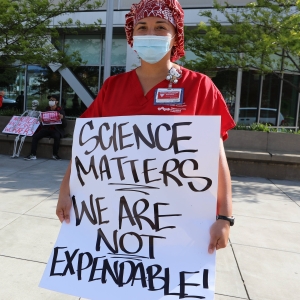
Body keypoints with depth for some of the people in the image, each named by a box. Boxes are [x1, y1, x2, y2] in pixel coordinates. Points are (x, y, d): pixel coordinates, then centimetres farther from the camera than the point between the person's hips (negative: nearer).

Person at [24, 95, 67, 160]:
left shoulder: (60, 110, 0)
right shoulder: (47, 109, 13)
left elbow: (64, 125, -3)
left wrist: (62, 118, -23)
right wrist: (40, 120, -3)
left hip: (56, 130, -4)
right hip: (46, 128, 4)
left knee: (57, 136, -36)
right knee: (35, 136, -19)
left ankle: (55, 154, -18)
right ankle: (33, 154, -14)